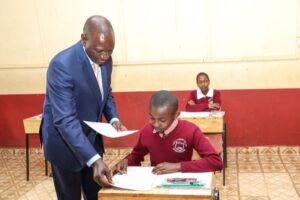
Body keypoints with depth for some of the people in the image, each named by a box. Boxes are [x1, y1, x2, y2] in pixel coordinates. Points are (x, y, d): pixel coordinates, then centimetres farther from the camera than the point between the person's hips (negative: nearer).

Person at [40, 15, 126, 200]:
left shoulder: (105, 60, -6)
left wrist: (113, 119, -9)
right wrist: (95, 160, -39)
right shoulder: (62, 65, -29)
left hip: (92, 138, 6)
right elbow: (65, 120, -33)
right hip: (64, 142, -6)